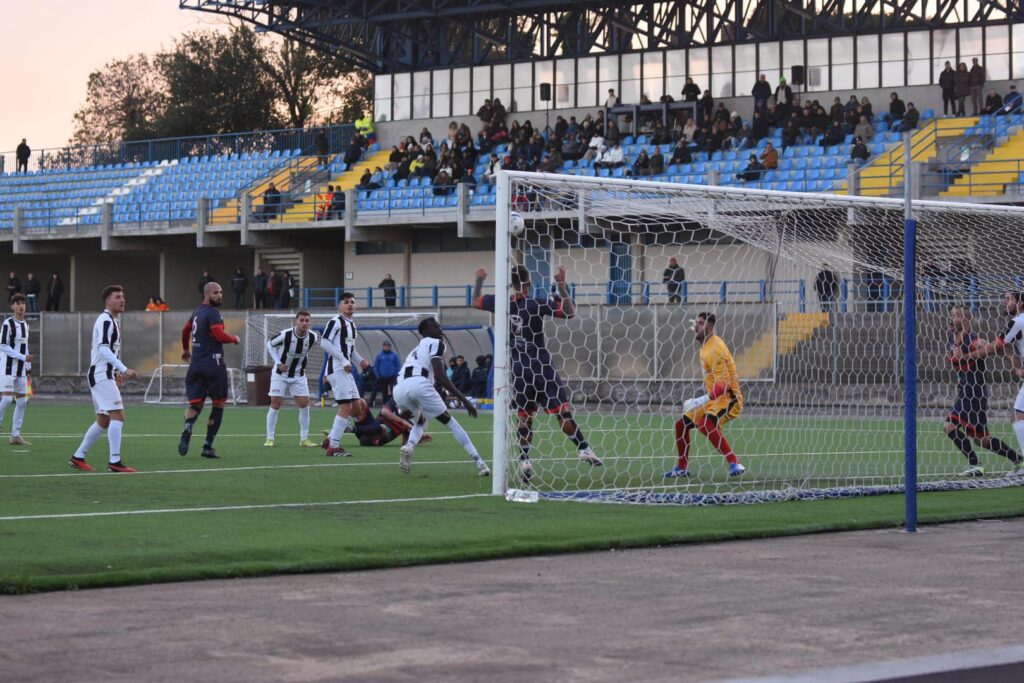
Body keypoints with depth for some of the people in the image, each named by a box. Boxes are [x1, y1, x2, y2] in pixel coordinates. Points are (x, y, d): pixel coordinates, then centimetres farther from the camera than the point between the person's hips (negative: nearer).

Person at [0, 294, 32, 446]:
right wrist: (23, 357, -20)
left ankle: (15, 435, 9)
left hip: (21, 369, 7)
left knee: (22, 401, 4)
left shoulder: (25, 324, 13)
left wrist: (28, 368, 17)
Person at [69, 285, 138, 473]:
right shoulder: (105, 320, -14)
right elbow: (103, 349, -25)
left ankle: (78, 457, 19)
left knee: (103, 421, 13)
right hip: (101, 375, -10)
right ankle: (114, 461, -15)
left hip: (104, 376, 10)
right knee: (118, 415, -14)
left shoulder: (113, 320, 18)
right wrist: (124, 369, -29)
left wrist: (116, 372, 18)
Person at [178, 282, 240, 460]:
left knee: (195, 403, 4)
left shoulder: (197, 312, 16)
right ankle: (208, 447, 4)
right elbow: (220, 335, -22)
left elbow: (185, 330, 31)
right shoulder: (212, 313, -10)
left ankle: (187, 429, -29)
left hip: (195, 364, 7)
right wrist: (234, 339, -2)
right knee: (218, 404, 6)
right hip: (212, 363, -7)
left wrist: (186, 349, 48)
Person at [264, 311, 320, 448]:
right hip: (280, 374, -3)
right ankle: (269, 439, 1)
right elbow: (270, 344, -6)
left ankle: (304, 439, 6)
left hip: (298, 375, 3)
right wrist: (278, 363, -14)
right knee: (275, 404, -7)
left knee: (304, 404, -4)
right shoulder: (285, 335, -23)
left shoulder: (313, 337, -12)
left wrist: (304, 358, 8)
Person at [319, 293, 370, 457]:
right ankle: (333, 447, -8)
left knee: (355, 406, 9)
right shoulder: (335, 322, -8)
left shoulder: (351, 325, 20)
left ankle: (330, 440, 18)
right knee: (346, 407, -13)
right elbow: (324, 343, -16)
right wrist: (344, 360, -19)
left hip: (345, 370, 10)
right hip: (336, 369, -10)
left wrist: (359, 360, 11)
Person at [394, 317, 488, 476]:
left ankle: (409, 445, -1)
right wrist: (463, 399, -1)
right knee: (449, 421, 11)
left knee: (420, 421, 32)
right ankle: (479, 463, 8)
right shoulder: (435, 343, 14)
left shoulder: (415, 350, 37)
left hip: (399, 389, 6)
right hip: (419, 384, -6)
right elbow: (439, 375, 0)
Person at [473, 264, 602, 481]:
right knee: (563, 411, -4)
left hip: (518, 372, 4)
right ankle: (583, 449, -9)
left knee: (525, 417, 9)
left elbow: (476, 301, 17)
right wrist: (562, 285, -12)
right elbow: (570, 311, -11)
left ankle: (524, 460, 0)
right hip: (542, 369, -4)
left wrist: (479, 280, 28)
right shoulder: (536, 305, -11)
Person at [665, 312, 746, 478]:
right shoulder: (705, 346, 8)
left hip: (728, 399, -10)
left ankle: (734, 463, -38)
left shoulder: (715, 349, -21)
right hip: (713, 399, 10)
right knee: (681, 424, 14)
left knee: (704, 423, -36)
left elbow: (723, 385, -27)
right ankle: (682, 468, 31)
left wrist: (701, 401, -32)